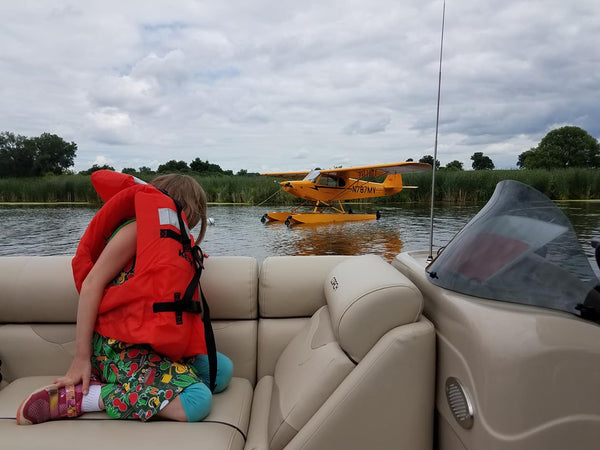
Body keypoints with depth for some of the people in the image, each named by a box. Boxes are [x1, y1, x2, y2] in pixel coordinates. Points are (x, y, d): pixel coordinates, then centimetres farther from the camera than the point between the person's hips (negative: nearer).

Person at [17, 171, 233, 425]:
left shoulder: (176, 242, 19)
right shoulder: (139, 227, -8)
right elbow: (92, 283, -13)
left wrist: (192, 258, 15)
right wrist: (81, 359, -16)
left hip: (149, 346, 9)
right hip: (118, 346, -9)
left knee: (222, 370, -3)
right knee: (196, 402, -26)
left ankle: (123, 384, -6)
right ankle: (80, 396, -13)